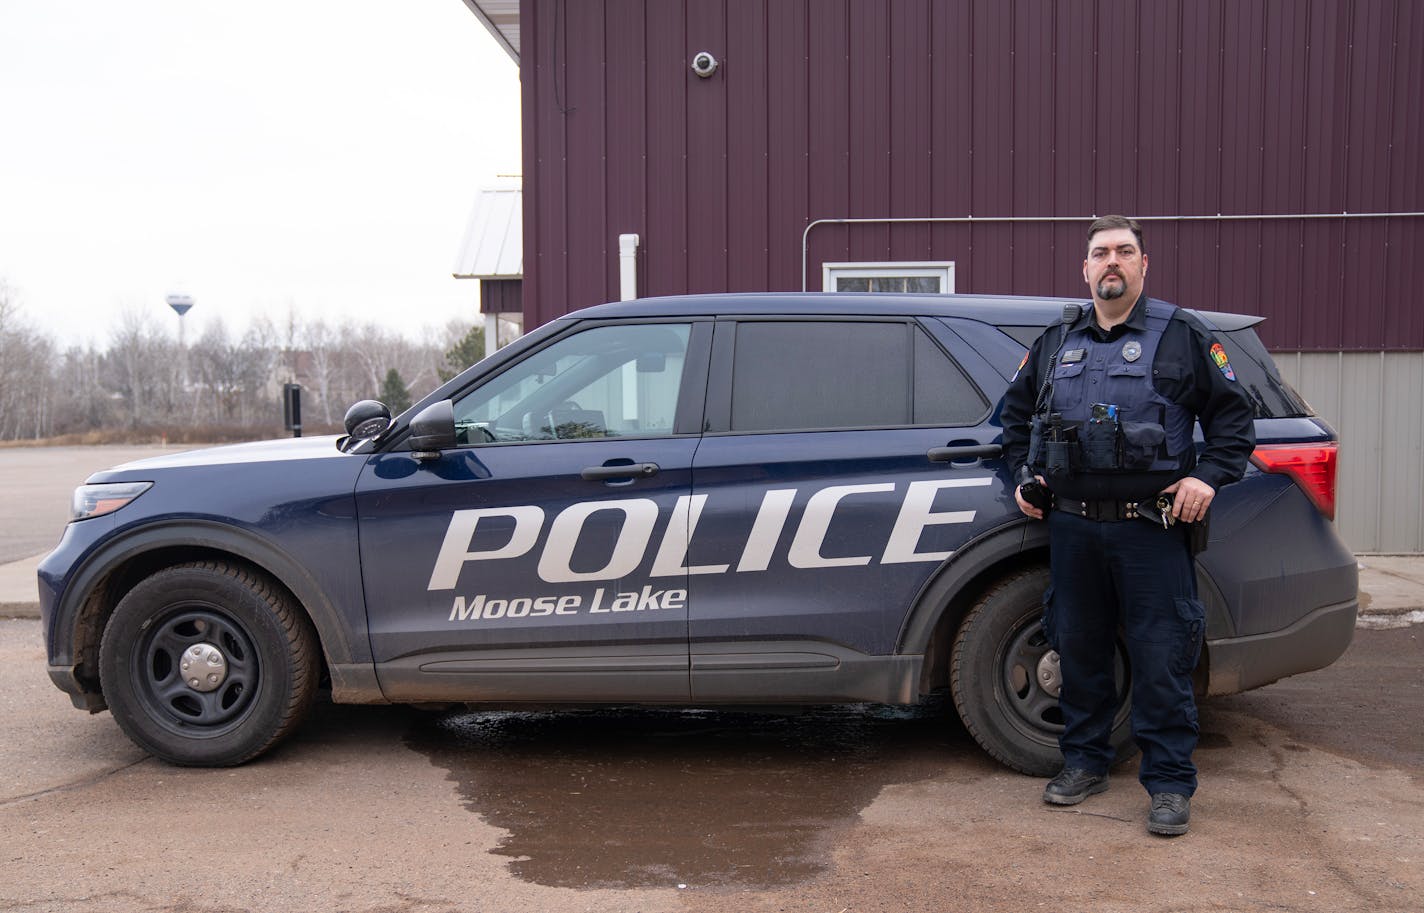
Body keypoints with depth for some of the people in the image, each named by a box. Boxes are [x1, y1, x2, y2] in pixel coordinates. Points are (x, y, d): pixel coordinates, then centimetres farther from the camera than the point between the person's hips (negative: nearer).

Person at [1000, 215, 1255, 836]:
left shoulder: (1182, 336, 4)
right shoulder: (1055, 343, 14)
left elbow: (1234, 414, 5)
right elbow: (1016, 414, 26)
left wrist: (1209, 476, -9)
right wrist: (1025, 476, 15)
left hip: (1152, 530, -3)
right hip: (1072, 527, 4)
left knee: (1161, 660, -1)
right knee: (1078, 650, 11)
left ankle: (1169, 783, 11)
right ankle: (1085, 761, 26)